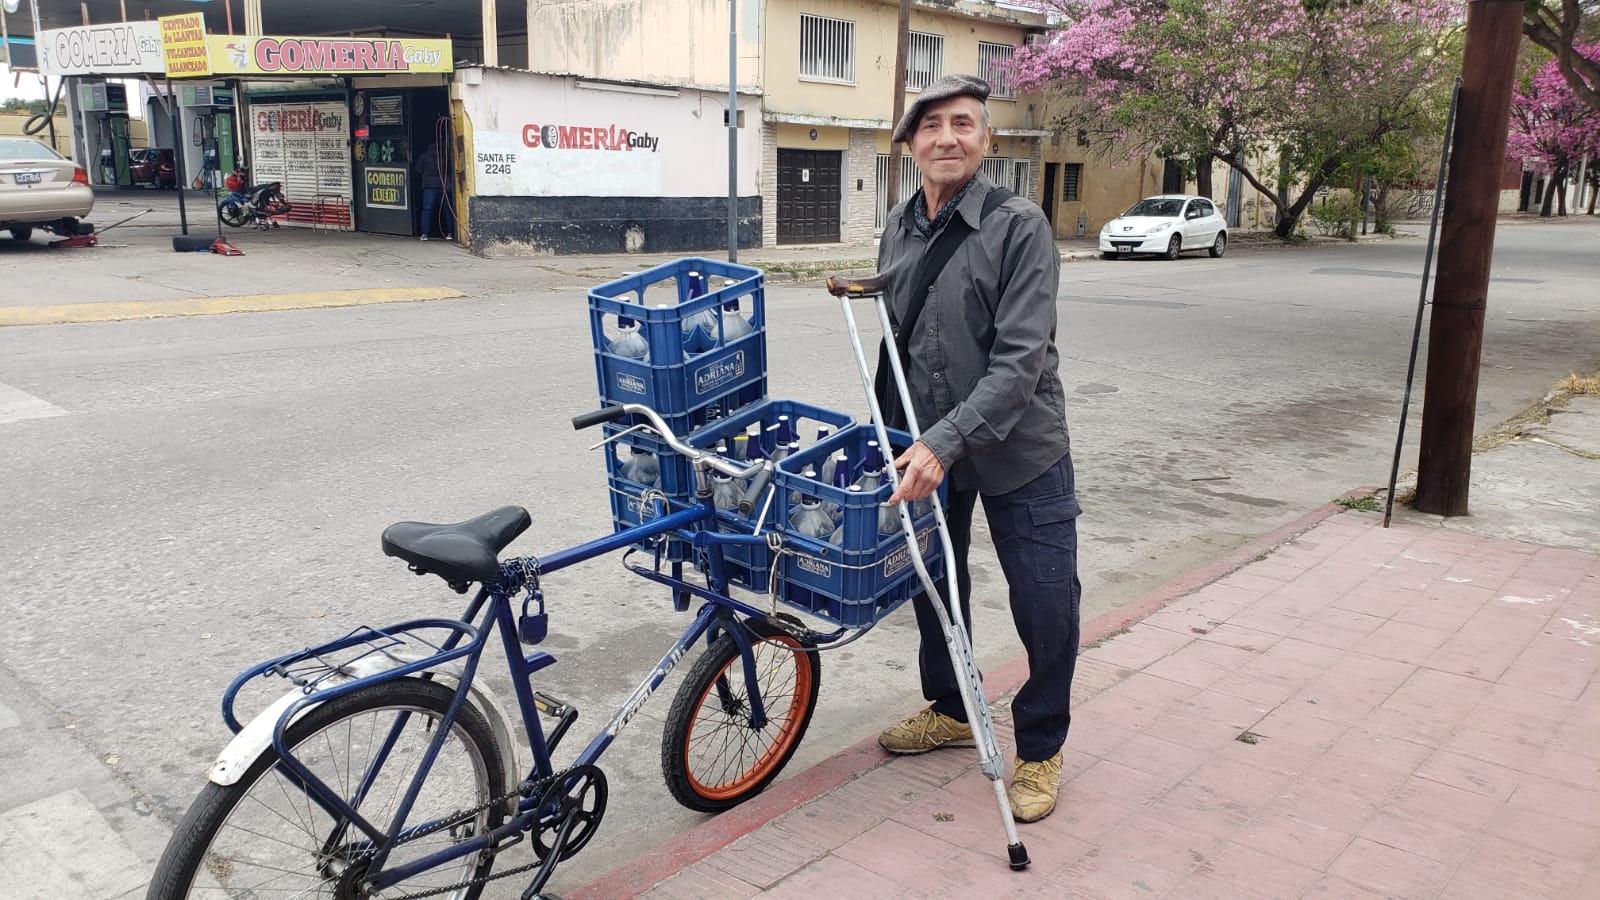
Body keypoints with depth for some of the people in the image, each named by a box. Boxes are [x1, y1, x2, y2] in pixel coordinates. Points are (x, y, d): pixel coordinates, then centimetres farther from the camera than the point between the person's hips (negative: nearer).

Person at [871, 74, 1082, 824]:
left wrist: (946, 441, -30)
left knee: (1047, 607, -2)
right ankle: (950, 710, 42)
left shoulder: (1019, 226, -15)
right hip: (926, 447, 6)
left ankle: (1039, 750, 22)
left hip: (1019, 450, -5)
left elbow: (1021, 360, -23)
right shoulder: (899, 227, 4)